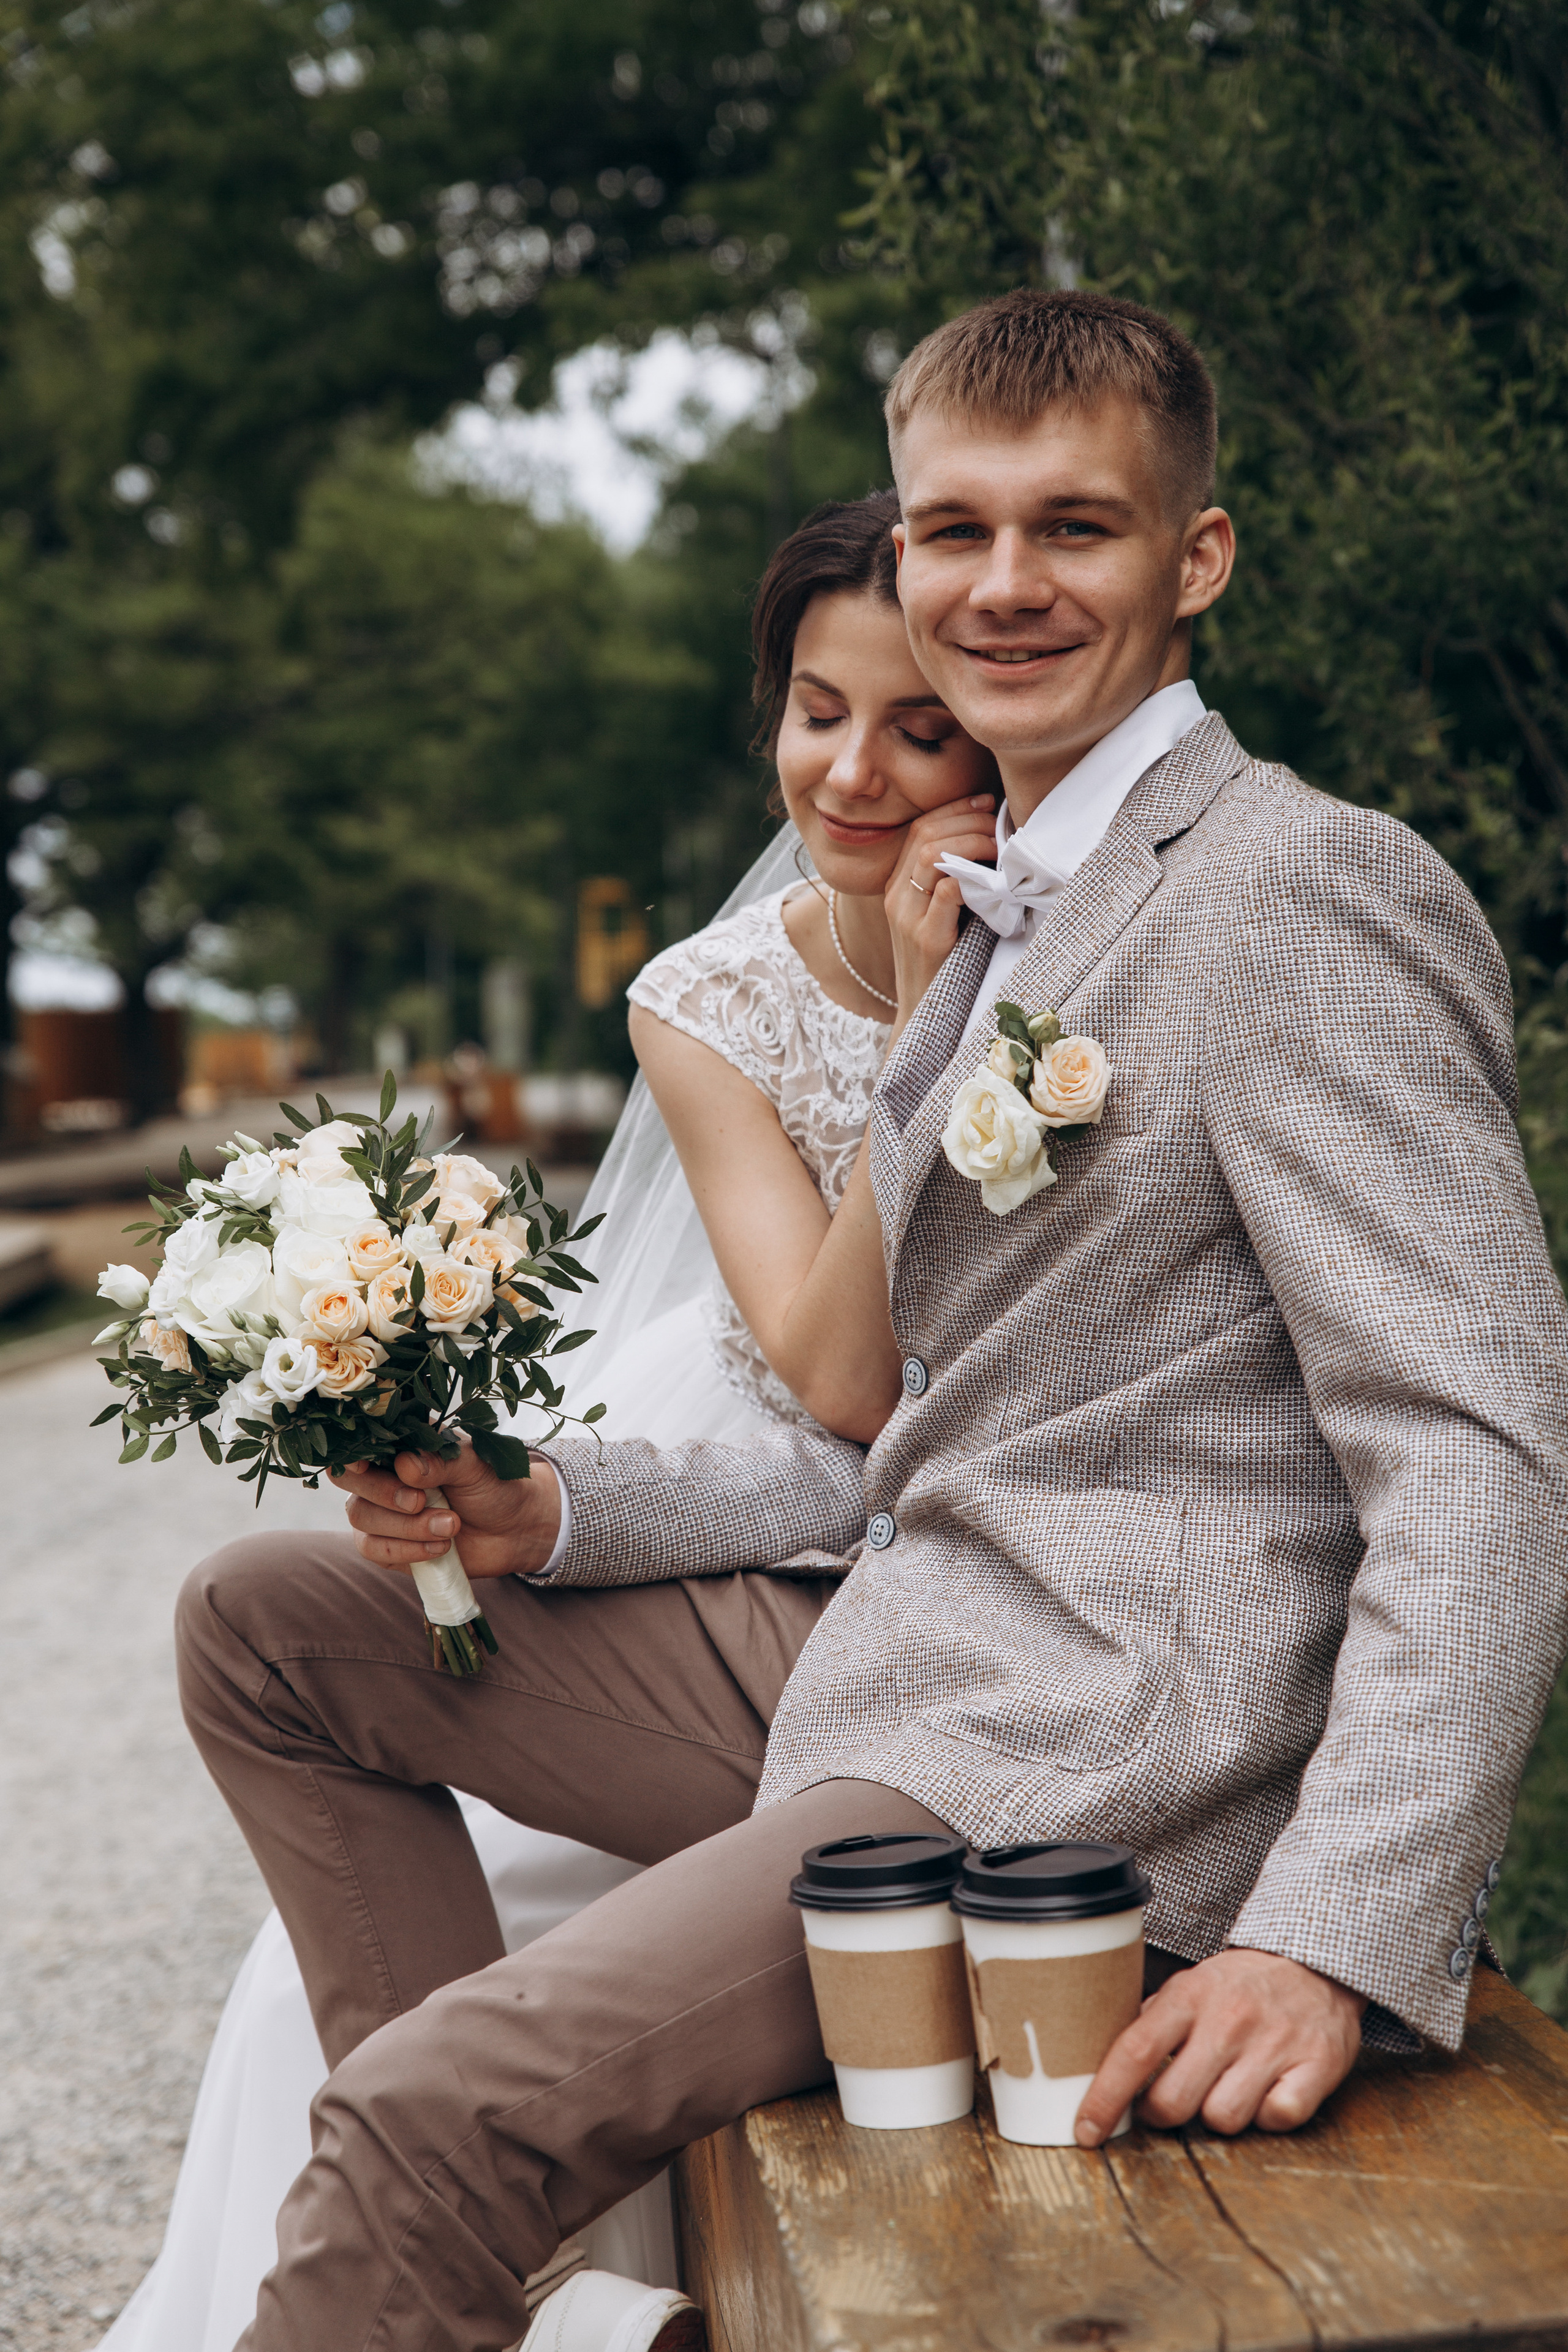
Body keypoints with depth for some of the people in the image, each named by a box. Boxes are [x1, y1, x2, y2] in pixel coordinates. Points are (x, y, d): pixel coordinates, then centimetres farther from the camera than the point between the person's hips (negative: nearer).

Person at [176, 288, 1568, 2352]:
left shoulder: (1311, 894, -12)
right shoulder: (1002, 932, 18)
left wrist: (1331, 1946, -28)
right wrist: (554, 1512, 5)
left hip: (1100, 1763, -10)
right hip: (883, 1655, 10)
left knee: (432, 2115, -26)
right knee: (266, 1624, 13)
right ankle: (489, 2181, 12)